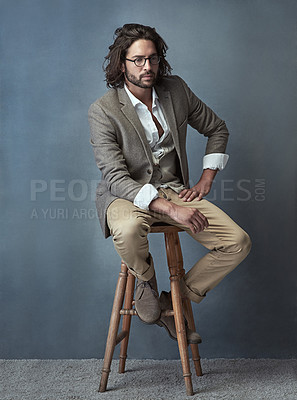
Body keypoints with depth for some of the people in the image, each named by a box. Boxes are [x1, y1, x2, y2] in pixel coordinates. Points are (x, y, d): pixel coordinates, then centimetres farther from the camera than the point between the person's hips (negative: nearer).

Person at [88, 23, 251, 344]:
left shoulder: (176, 90, 2)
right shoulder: (102, 110, -13)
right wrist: (170, 209, -31)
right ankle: (146, 281, -3)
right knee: (129, 231, -41)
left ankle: (172, 303, 4)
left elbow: (217, 129, 17)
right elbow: (116, 179, -21)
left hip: (174, 190, 5)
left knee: (238, 243, -14)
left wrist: (205, 180, 4)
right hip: (126, 195, -4)